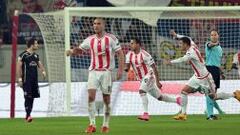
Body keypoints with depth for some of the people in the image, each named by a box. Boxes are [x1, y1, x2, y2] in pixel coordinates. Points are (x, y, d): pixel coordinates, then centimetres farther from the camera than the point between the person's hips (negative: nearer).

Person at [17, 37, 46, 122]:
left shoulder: (36, 55, 15)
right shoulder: (23, 55, -8)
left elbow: (39, 64, 16)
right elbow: (19, 67, -9)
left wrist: (43, 71, -6)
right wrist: (20, 79, -13)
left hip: (34, 80, 7)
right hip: (26, 80, -7)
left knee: (32, 97, 8)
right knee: (28, 97, -12)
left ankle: (28, 115, 17)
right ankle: (28, 115, -12)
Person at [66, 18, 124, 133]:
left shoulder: (111, 39, -3)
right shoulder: (90, 40, 6)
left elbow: (120, 54, -2)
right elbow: (79, 49, 16)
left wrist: (120, 69, -11)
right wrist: (71, 51, -8)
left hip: (106, 72, -2)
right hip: (93, 71, 2)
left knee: (106, 99, 5)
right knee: (91, 96, -14)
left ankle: (106, 125, 18)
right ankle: (92, 124, -11)